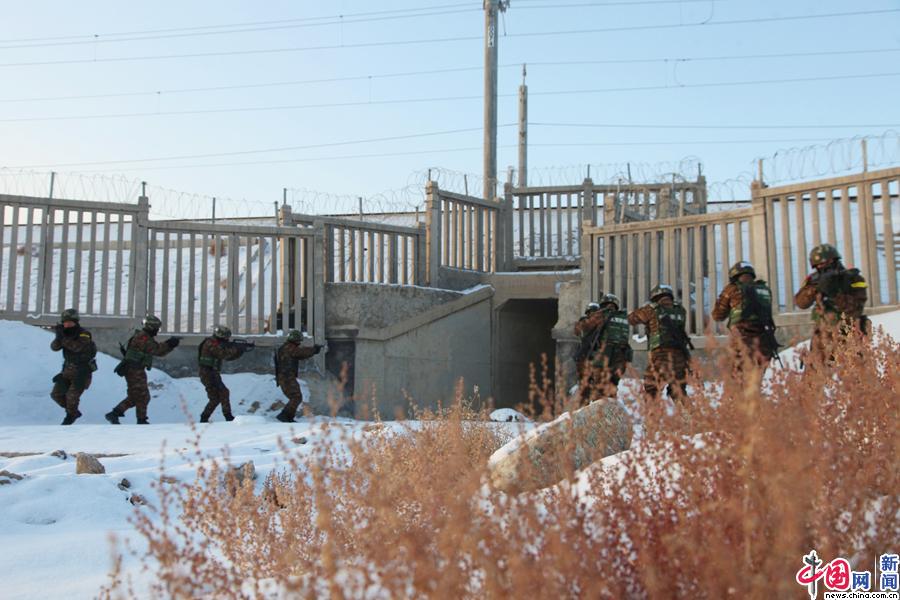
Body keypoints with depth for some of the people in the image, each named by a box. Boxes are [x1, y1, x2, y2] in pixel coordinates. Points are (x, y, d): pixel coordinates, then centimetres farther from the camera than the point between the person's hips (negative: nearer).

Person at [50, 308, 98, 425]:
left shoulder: (85, 335, -17)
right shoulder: (65, 334, 1)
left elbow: (77, 347, -34)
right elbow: (54, 347, -10)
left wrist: (63, 337, -40)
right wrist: (58, 337, -29)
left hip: (82, 372, -6)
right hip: (68, 369, 6)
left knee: (72, 395, -11)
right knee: (56, 394, 4)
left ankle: (70, 415, 17)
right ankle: (74, 411, 25)